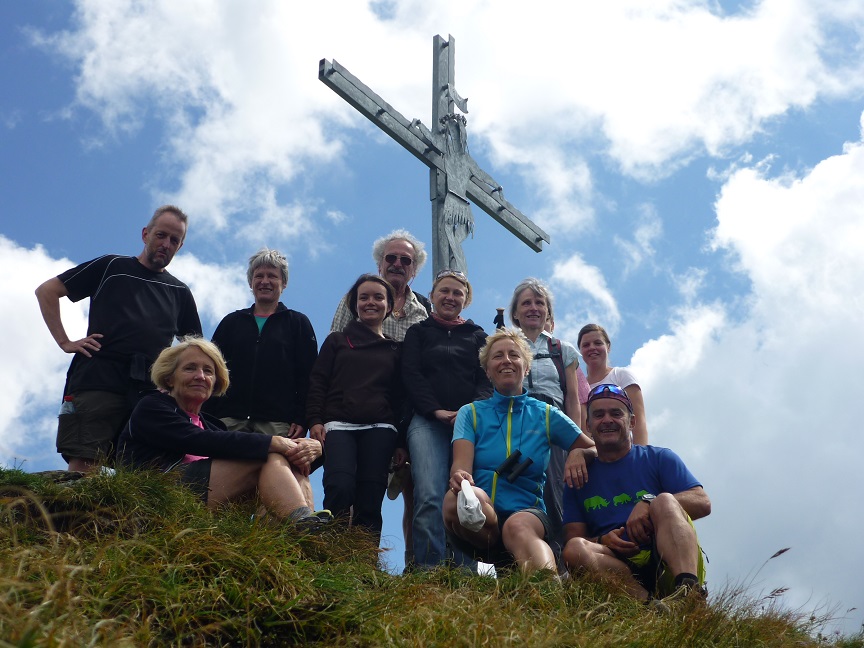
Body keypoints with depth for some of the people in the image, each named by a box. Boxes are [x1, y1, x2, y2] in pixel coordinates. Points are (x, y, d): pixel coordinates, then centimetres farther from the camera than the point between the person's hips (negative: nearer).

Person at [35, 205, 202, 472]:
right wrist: (65, 342, 4)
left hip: (150, 390, 3)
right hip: (98, 381, -3)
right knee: (82, 468, -16)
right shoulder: (112, 267, 15)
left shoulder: (180, 293, 23)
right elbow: (47, 291, 14)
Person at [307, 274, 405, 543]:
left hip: (379, 429, 1)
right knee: (340, 488, -24)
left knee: (370, 500, -10)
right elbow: (317, 382, 12)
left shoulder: (396, 349, 21)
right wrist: (315, 420, -4)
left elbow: (401, 396, 19)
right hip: (338, 425, -1)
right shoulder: (337, 340, 19)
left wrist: (400, 441, 11)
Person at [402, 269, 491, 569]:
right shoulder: (418, 332, 20)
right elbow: (411, 375, 7)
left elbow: (486, 379, 12)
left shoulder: (477, 336, 23)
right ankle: (428, 570, -22)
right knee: (430, 496, -18)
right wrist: (436, 411, -9)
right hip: (427, 421, -1)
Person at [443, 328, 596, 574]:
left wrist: (578, 453, -6)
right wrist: (460, 477, -30)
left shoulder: (546, 415, 14)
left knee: (517, 526, -39)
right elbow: (461, 465, -4)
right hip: (478, 520, 1)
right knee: (456, 497, -36)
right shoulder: (470, 413, 12)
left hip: (529, 513, 0)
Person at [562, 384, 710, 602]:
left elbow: (702, 503, 1)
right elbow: (574, 538, 11)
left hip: (670, 564, -1)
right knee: (575, 549, -27)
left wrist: (650, 503, -14)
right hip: (616, 565, 1)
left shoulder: (659, 459, 15)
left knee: (665, 501, -27)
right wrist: (603, 541, -12)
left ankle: (689, 589, -50)